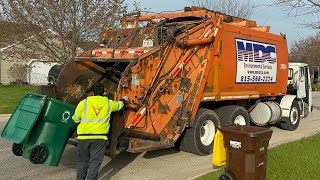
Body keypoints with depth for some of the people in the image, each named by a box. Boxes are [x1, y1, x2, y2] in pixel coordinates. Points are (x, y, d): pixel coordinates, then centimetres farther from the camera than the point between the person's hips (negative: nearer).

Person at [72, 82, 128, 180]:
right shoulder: (109, 103, 6)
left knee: (82, 160, 14)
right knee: (95, 161, 5)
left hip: (84, 136, 1)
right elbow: (118, 105, 27)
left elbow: (75, 119, 8)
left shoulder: (83, 103, 1)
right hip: (100, 137, 0)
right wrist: (124, 99, 49)